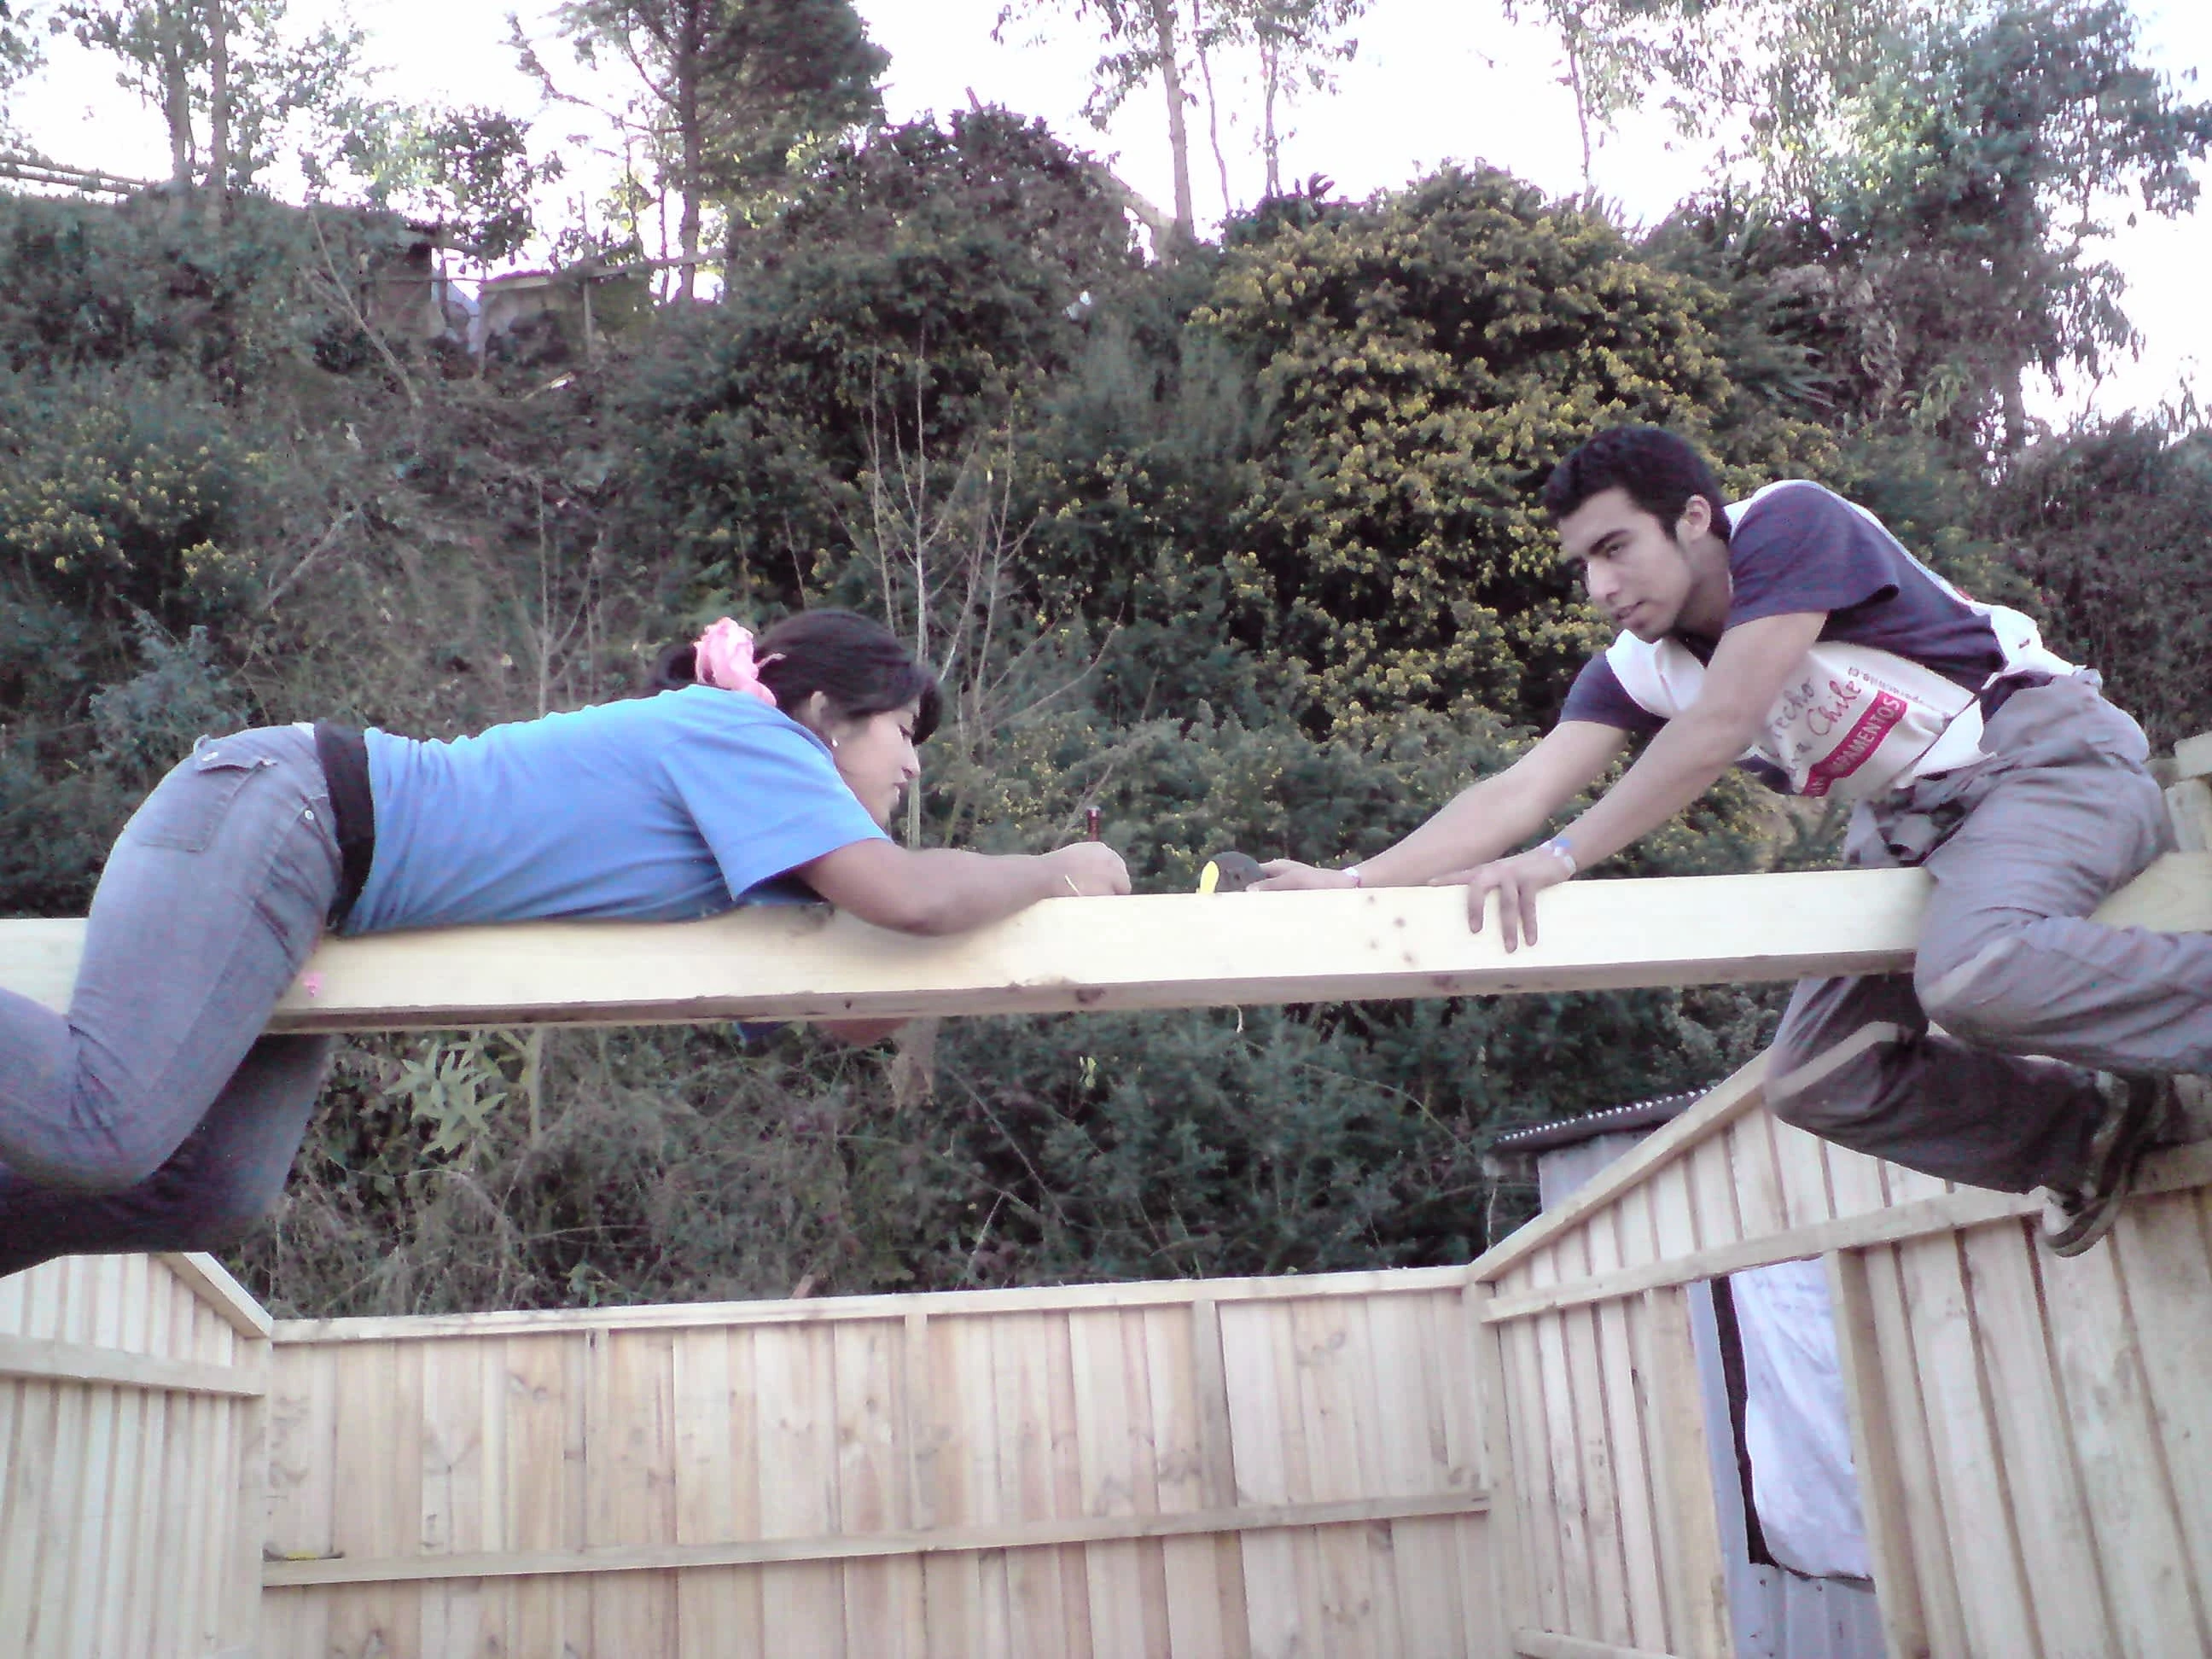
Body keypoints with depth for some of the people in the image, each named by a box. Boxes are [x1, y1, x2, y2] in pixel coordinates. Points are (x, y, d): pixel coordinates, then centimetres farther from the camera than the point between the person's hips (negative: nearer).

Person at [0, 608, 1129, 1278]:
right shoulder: (741, 734, -13)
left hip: (310, 878, 10)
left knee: (208, 1194, -1)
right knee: (107, 1127, -27)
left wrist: (1030, 901, 10)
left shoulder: (755, 842, 15)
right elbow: (906, 898, -27)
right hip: (290, 811, -10)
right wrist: (1055, 872, -9)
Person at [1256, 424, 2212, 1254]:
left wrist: (1562, 857, -28)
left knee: (1973, 972, -37)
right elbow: (1521, 792, -8)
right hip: (1907, 825, 8)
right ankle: (2097, 1127, 17)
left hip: (2042, 756, -8)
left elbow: (1721, 728, -27)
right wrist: (1355, 884, -19)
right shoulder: (1638, 669, 1)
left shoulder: (1790, 523, -18)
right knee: (1814, 1082, -1)